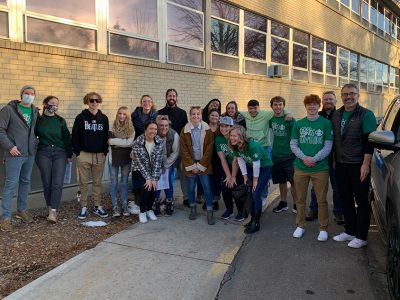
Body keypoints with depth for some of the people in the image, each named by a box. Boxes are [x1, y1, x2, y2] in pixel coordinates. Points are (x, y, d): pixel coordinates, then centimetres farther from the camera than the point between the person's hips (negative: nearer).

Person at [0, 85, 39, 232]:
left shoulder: (35, 112, 10)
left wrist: (35, 144, 6)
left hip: (30, 154, 6)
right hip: (15, 154, -6)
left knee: (25, 182, 15)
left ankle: (21, 210, 30)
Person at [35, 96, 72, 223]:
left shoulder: (61, 121, 8)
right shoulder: (38, 120, 5)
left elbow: (67, 138, 10)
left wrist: (69, 155, 9)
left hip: (60, 153, 0)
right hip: (43, 153, 0)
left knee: (57, 183, -10)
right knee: (47, 182, 2)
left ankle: (53, 212, -10)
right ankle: (51, 208, 15)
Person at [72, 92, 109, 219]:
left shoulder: (104, 118, 7)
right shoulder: (81, 117, 0)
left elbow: (106, 136, 10)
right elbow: (75, 136, 0)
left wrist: (105, 151, 3)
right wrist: (77, 152, -6)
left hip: (99, 155, 2)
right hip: (84, 155, -2)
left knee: (97, 182, 9)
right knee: (83, 183, 5)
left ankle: (97, 206, 19)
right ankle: (84, 207, 15)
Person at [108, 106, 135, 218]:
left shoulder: (131, 128, -2)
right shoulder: (113, 127, -2)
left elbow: (129, 142, -13)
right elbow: (109, 141, -9)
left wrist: (114, 141, -12)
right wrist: (123, 143, -18)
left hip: (126, 158, 0)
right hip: (114, 158, 0)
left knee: (124, 182, 9)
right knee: (114, 183, 5)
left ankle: (125, 206, 18)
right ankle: (115, 207, 12)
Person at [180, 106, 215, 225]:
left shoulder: (207, 130, -3)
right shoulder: (185, 130, -2)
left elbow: (209, 149, -6)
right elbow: (184, 150, -3)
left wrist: (200, 165, -10)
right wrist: (192, 166, -8)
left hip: (204, 164, -1)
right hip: (190, 164, 1)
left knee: (207, 187, -3)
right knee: (190, 187, 8)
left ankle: (209, 212, 8)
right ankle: (193, 208, 28)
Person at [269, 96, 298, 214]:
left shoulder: (290, 120, -11)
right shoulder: (271, 119, 3)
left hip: (289, 156, -4)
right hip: (276, 155, 5)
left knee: (293, 181, 2)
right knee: (281, 181, 15)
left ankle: (296, 204, 15)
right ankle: (283, 203, 29)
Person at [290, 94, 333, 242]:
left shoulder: (326, 123, 0)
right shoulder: (298, 124, 6)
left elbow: (328, 146, -4)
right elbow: (293, 144, 3)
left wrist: (314, 159, -16)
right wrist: (304, 158, -12)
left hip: (320, 168, -2)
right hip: (300, 167, 2)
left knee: (322, 200, 5)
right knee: (300, 199, 12)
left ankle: (323, 229, 20)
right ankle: (300, 226, 26)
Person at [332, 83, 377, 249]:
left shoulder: (366, 115, -7)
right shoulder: (336, 115, 9)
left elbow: (369, 141, -12)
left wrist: (365, 164, -18)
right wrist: (334, 158, 11)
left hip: (358, 165, -6)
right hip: (340, 164, 6)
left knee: (361, 201, 3)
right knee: (346, 199, 13)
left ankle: (361, 237, 12)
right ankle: (349, 231, 26)